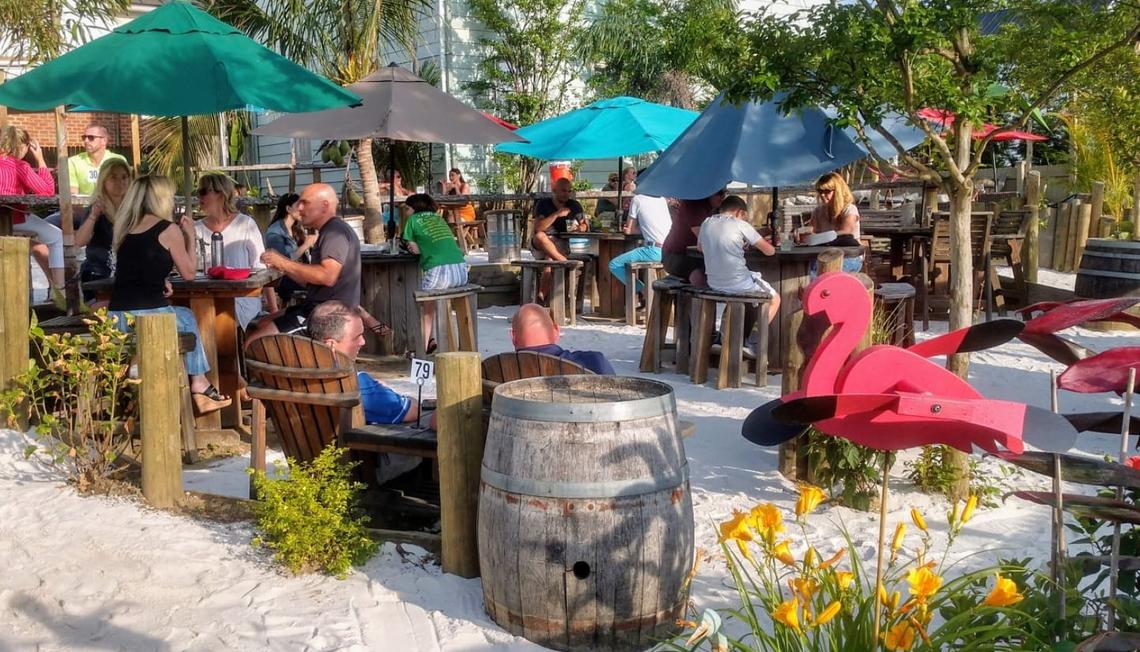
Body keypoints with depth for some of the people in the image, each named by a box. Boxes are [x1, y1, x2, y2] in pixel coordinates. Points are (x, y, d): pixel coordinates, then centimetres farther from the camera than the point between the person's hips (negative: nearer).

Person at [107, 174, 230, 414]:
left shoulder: (125, 229, 16)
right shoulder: (168, 229, -2)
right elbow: (189, 272, 5)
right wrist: (190, 236, 15)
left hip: (117, 317, 6)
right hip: (149, 315, -6)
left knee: (183, 316, 30)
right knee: (188, 318, 26)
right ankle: (199, 384, 31)